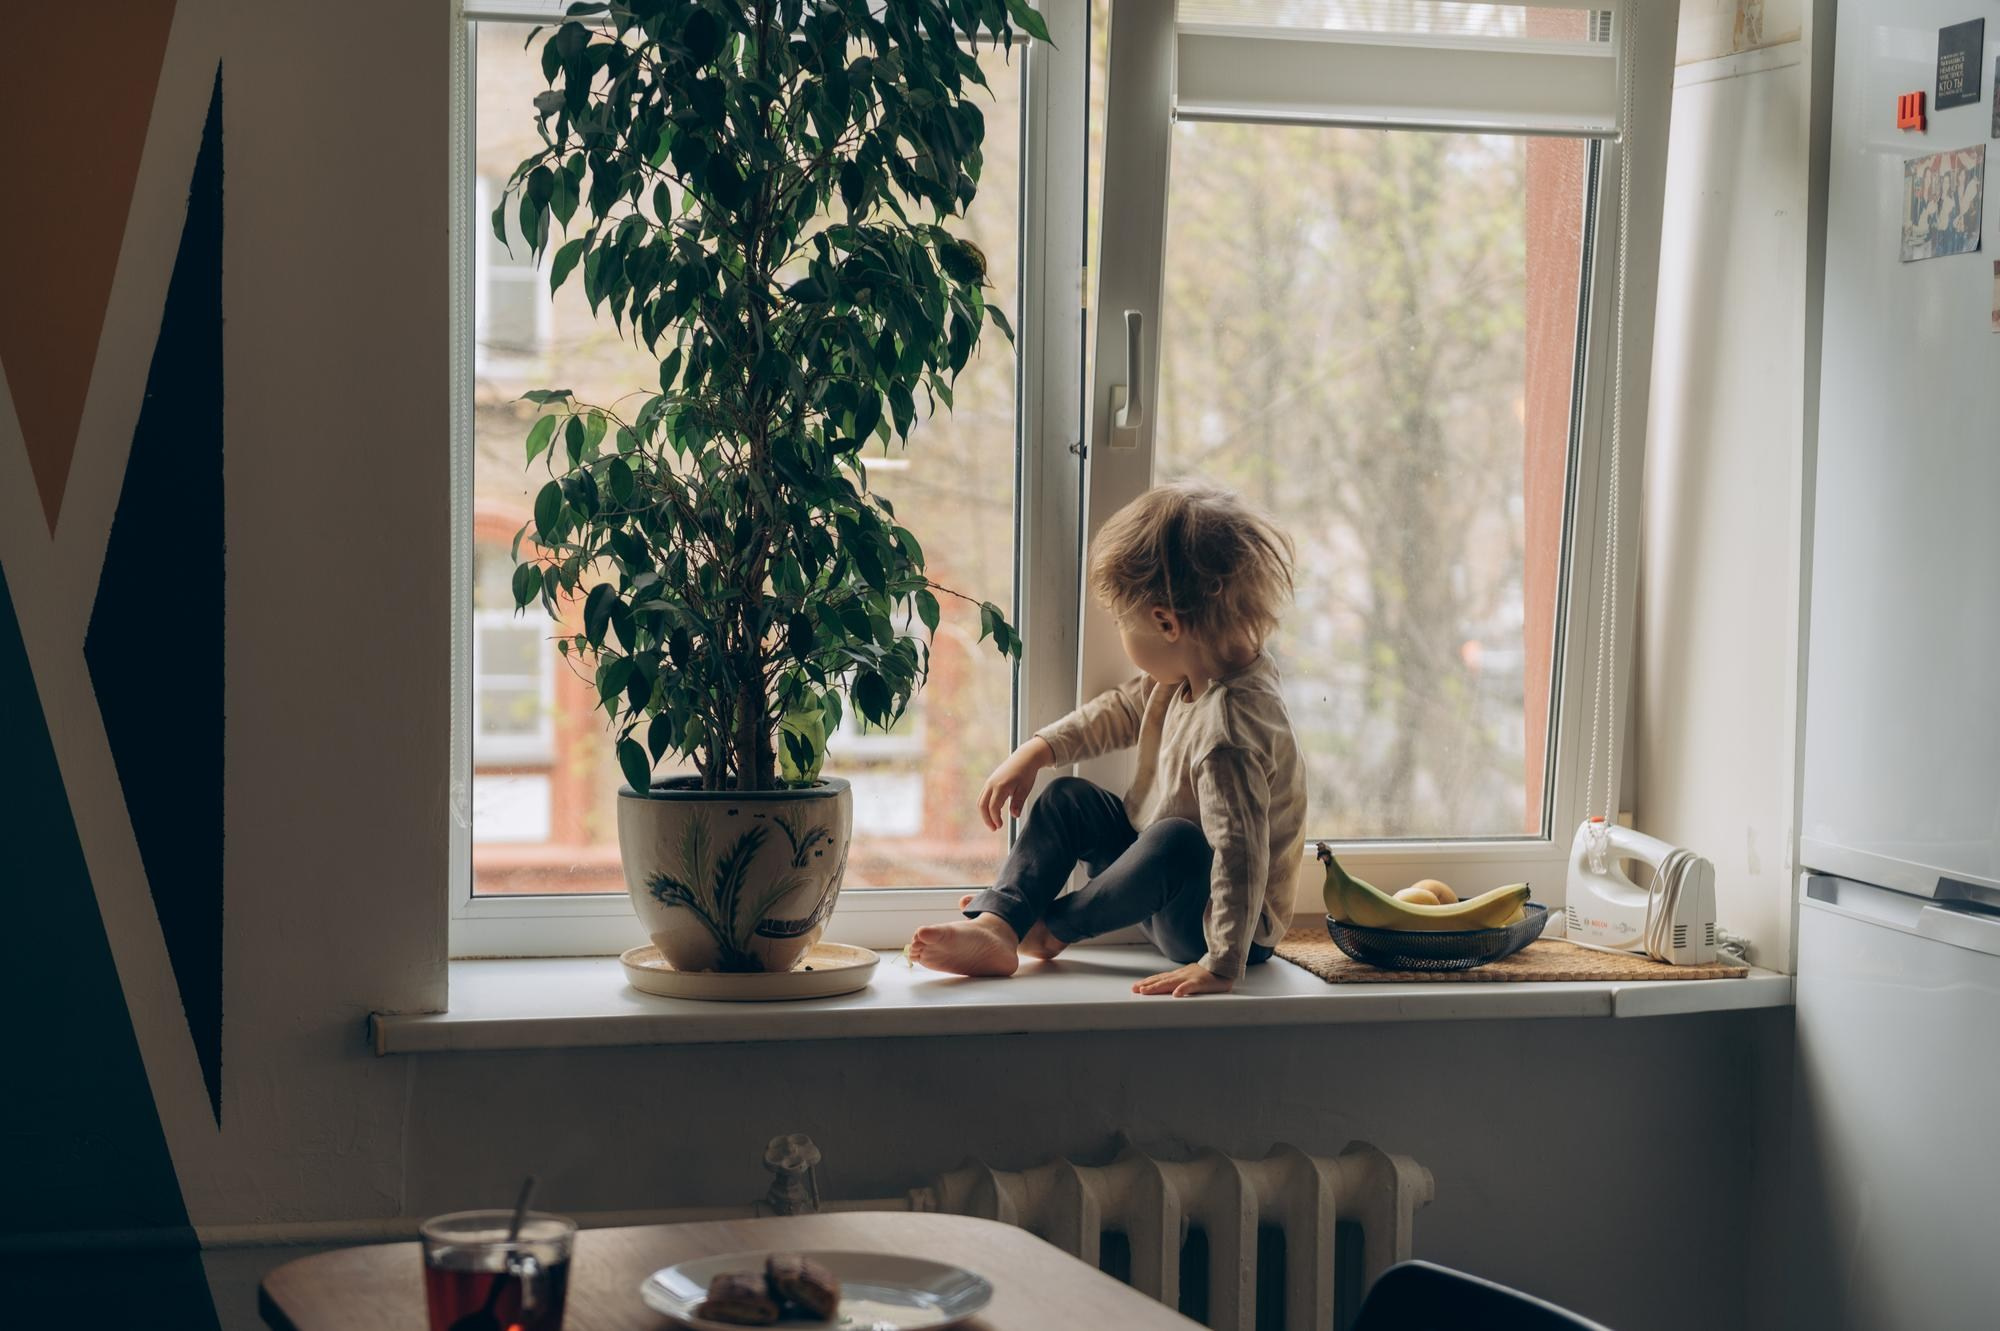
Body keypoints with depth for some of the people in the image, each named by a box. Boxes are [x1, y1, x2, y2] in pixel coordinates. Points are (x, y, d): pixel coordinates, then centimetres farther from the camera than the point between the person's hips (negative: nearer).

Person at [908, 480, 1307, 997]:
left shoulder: (1229, 725, -33)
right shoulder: (1186, 675, -3)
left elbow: (1241, 850, -37)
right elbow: (1120, 712, 16)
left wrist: (1223, 964, -40)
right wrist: (1036, 751, 9)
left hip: (1230, 922, -10)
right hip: (1166, 878, 10)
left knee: (1178, 842, -37)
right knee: (1068, 799, 6)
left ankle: (1053, 926, -13)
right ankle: (992, 927, -12)